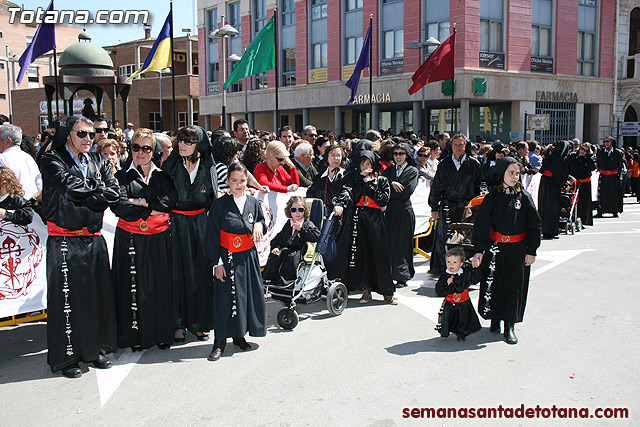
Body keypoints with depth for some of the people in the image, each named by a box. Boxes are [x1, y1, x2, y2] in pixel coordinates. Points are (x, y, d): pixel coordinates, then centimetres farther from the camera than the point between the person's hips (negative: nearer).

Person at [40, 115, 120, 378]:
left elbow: (114, 192, -1)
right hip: (65, 243, -5)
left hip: (94, 239, 5)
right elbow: (70, 185, -21)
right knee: (66, 299, 0)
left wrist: (84, 197, -11)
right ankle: (66, 357, 13)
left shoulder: (98, 161, 12)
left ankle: (96, 349, 26)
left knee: (100, 295, 10)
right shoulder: (52, 161, -2)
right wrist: (98, 187, -5)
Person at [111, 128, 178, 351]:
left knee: (161, 286, 5)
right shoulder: (122, 177, 5)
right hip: (131, 239, -2)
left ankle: (161, 333, 17)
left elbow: (171, 199, -7)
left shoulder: (162, 175, 11)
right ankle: (136, 335, 13)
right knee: (134, 287, 1)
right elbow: (119, 206, -11)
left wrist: (141, 203, -13)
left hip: (159, 239, 2)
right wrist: (152, 208, -11)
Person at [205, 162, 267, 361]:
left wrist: (259, 225, -8)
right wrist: (217, 262, -10)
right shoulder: (220, 204, -5)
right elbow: (212, 236, -5)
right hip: (227, 258, -3)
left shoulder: (253, 203, 5)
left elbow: (261, 224, 17)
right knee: (225, 298, -1)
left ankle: (239, 335, 24)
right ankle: (220, 341, 10)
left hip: (249, 257, 4)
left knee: (248, 295, 8)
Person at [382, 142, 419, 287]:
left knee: (402, 243, -2)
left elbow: (406, 191, -12)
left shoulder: (412, 171, 0)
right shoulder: (389, 170, 15)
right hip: (390, 211, 4)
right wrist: (391, 183, -14)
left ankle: (402, 277, 5)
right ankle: (389, 274, 9)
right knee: (389, 242, 1)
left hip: (404, 211, -4)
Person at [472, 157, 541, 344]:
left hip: (518, 249, 0)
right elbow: (481, 224, -4)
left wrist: (531, 251, -1)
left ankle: (510, 326, 12)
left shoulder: (524, 197, -1)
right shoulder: (492, 197, -3)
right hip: (495, 248, 0)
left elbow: (535, 224, 3)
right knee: (493, 283, 5)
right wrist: (479, 250, -11)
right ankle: (495, 319, 24)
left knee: (515, 285, 3)